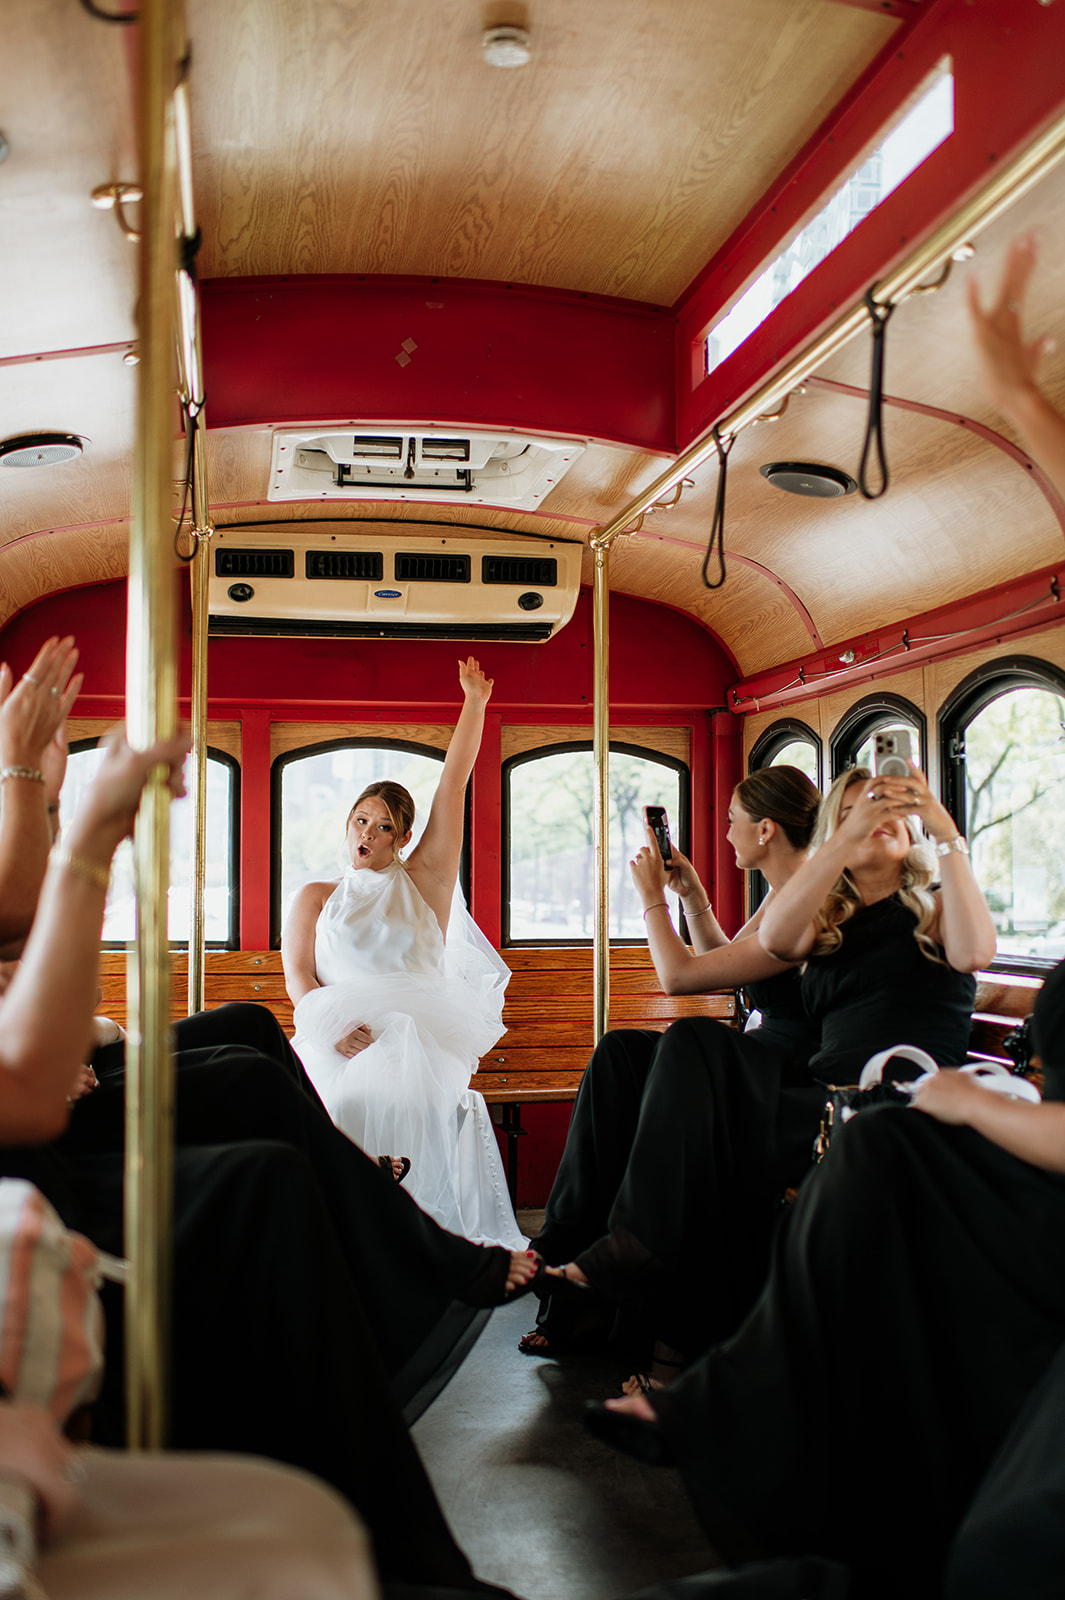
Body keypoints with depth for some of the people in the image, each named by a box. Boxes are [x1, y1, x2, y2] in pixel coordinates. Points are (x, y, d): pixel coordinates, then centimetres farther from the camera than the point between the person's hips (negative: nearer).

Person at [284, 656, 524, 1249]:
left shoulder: (424, 883, 17)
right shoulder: (316, 898, 21)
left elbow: (454, 782, 15)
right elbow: (298, 977, 8)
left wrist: (475, 704, 15)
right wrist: (335, 1027, -13)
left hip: (420, 1031, 0)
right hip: (338, 1038, 1)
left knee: (405, 1095, -35)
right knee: (349, 1098, -34)